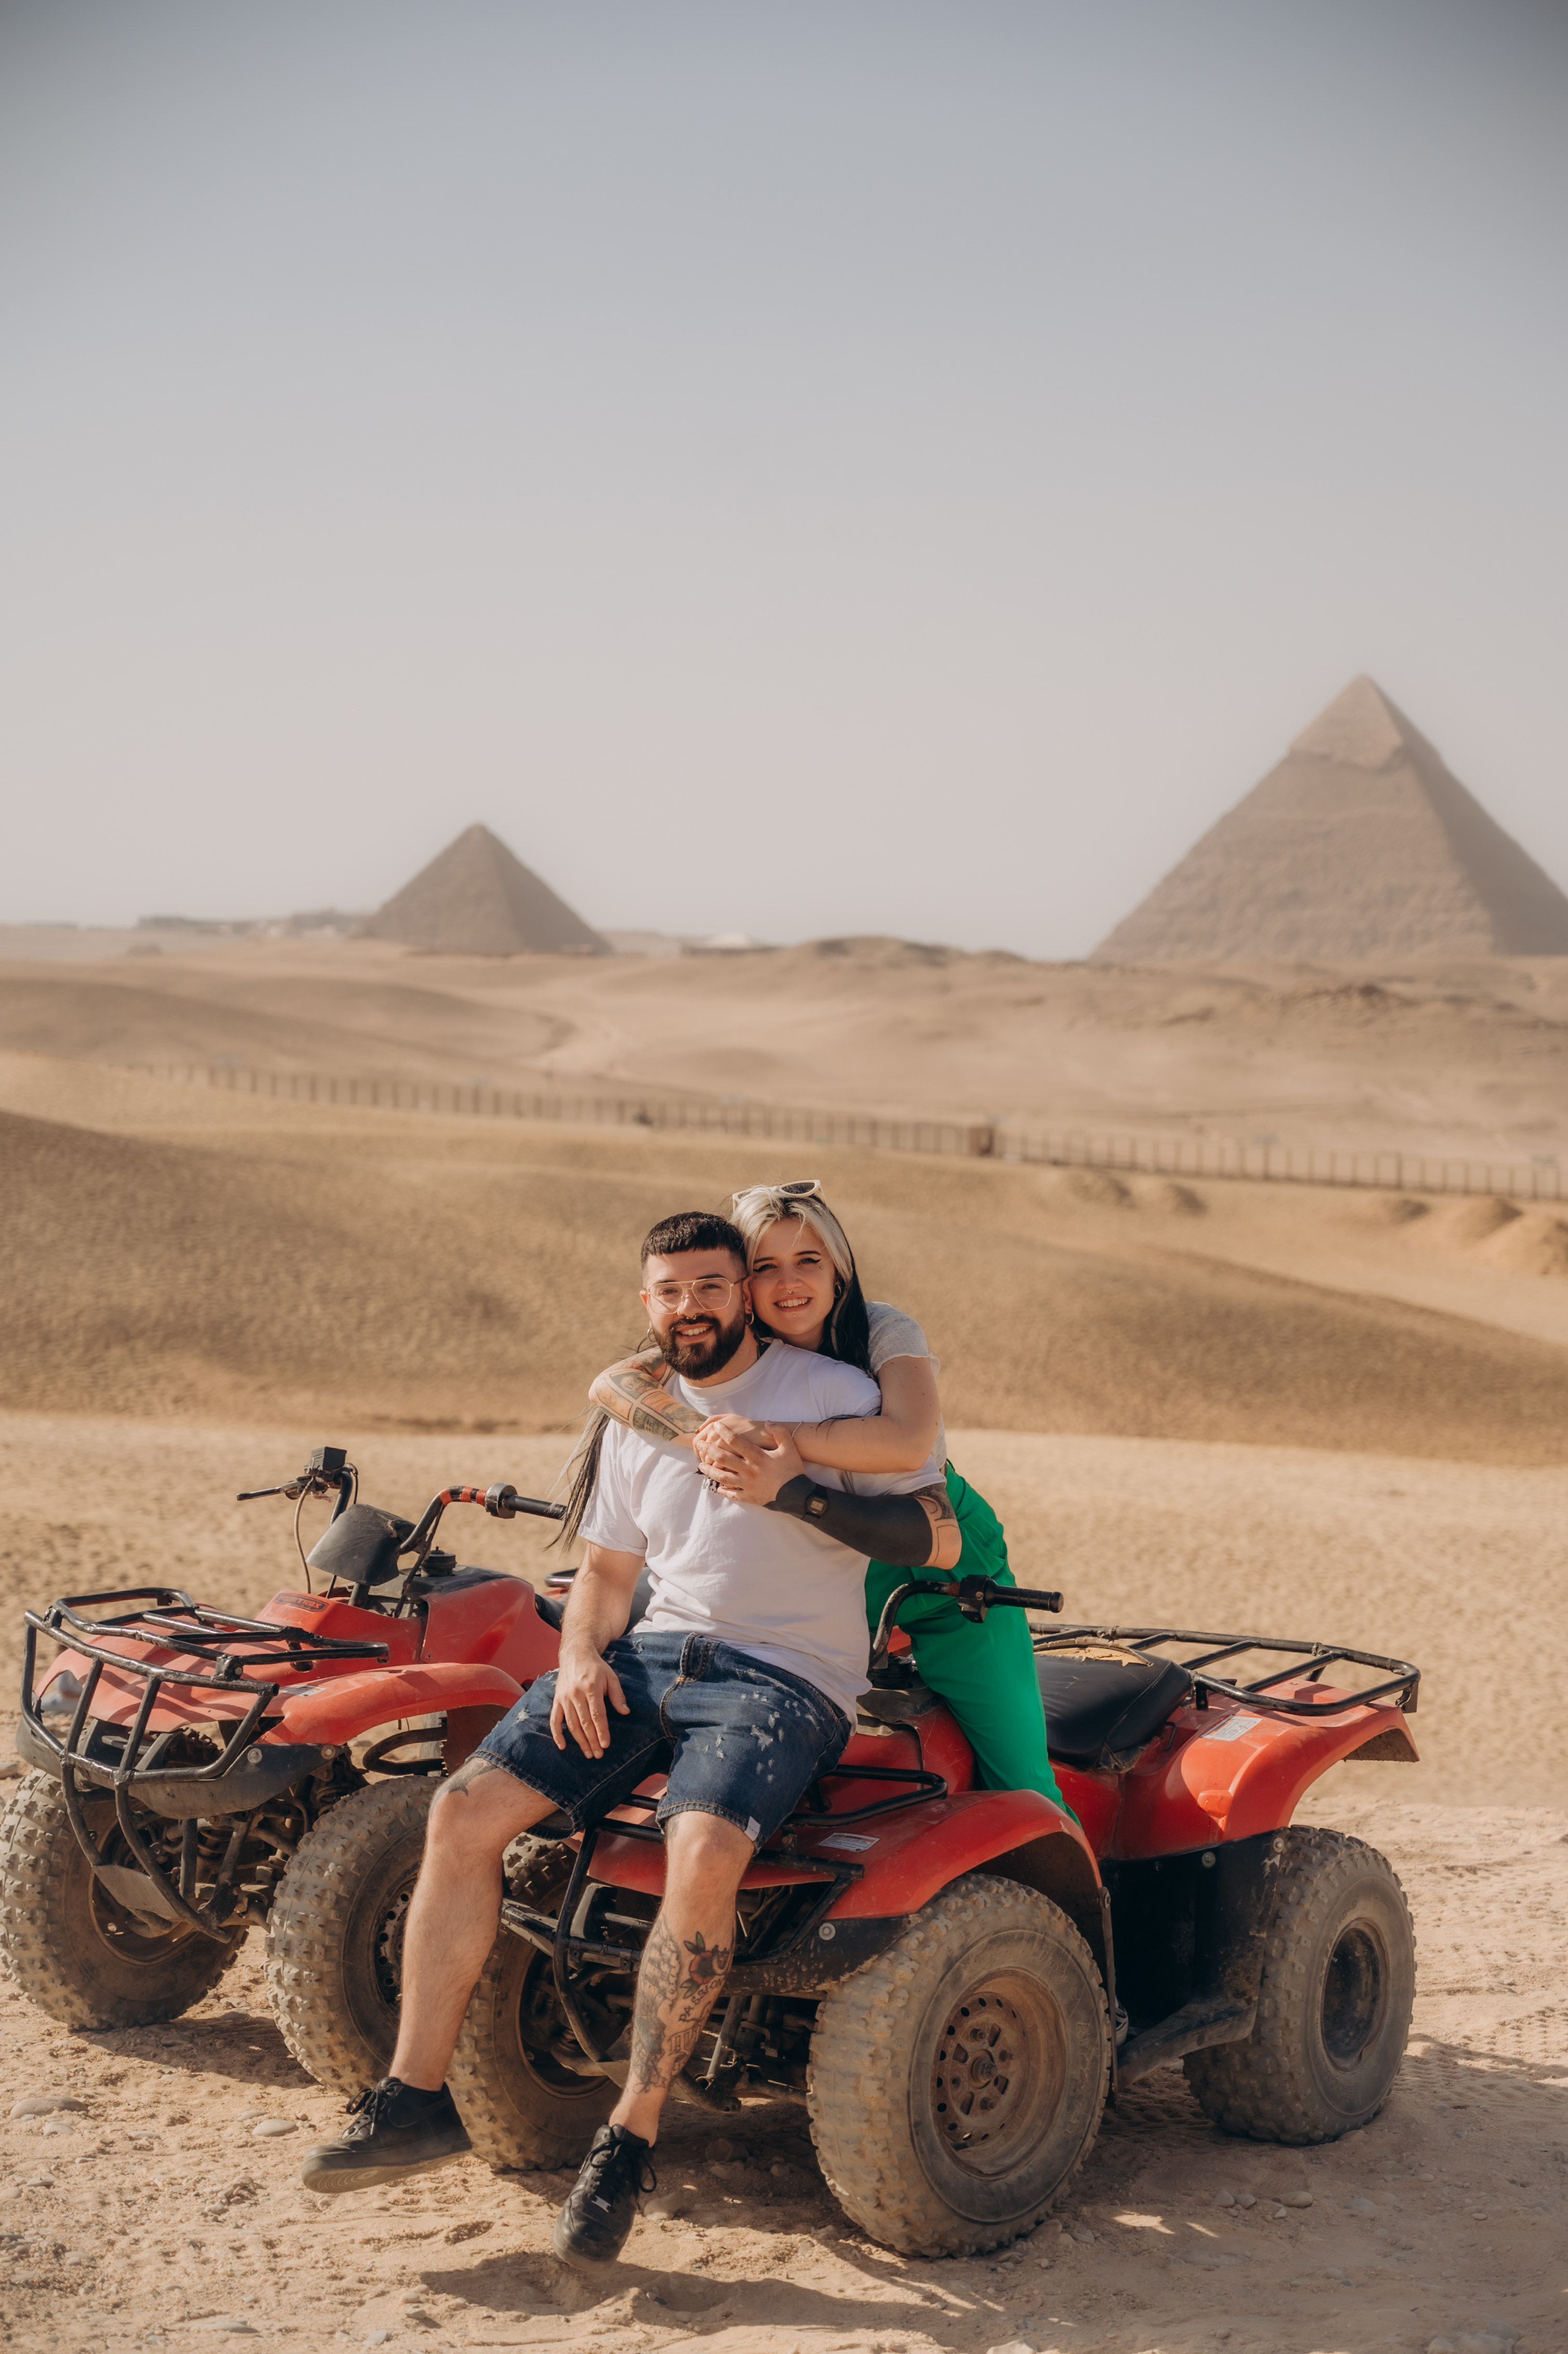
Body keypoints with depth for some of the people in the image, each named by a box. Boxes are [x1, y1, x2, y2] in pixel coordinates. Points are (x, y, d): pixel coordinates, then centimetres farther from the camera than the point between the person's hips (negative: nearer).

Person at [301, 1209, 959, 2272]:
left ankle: (630, 2142, -23)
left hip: (785, 1676, -5)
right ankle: (417, 2097, -8)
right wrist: (581, 1657, 2)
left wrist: (799, 1493, -18)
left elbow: (941, 1537, -6)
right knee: (465, 1807, -15)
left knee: (704, 1850, -35)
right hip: (653, 1655, 6)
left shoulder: (834, 1395, 0)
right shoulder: (635, 1417, 18)